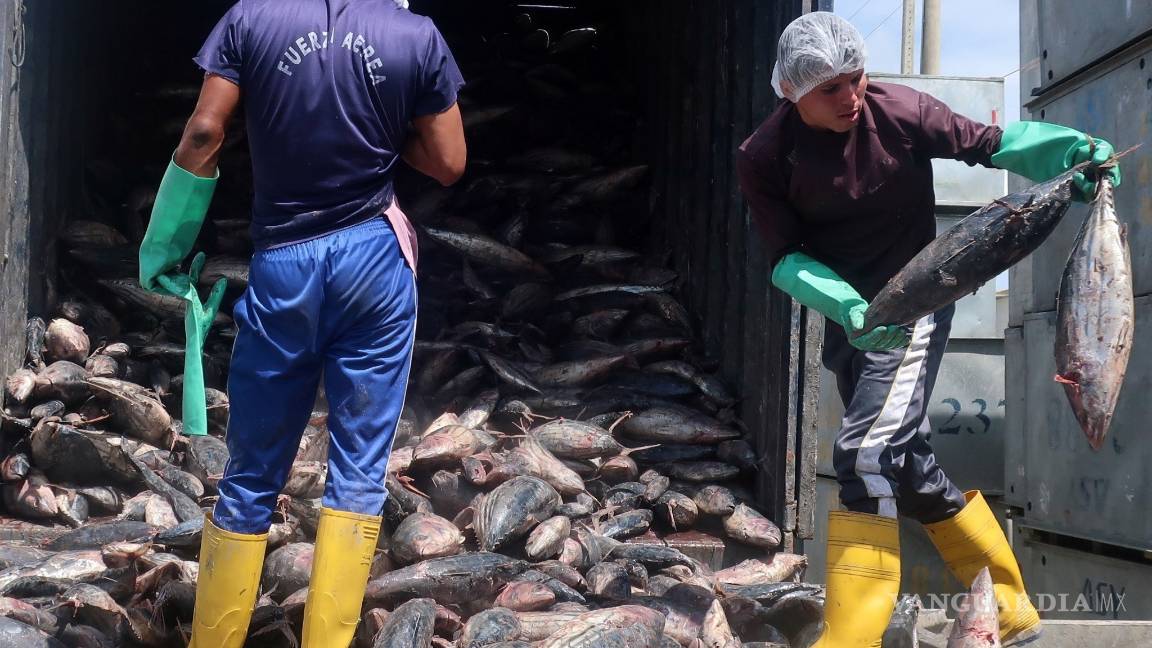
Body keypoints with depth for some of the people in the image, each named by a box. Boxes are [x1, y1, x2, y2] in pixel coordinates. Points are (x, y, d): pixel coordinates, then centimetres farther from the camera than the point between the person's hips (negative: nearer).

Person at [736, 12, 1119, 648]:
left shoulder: (898, 110, -16)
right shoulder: (764, 159, -12)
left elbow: (986, 143, -8)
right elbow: (786, 258, -11)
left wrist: (1069, 147, -26)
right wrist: (846, 307, -28)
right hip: (849, 316, 5)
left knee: (867, 455, -20)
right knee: (908, 466, 12)